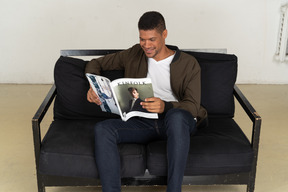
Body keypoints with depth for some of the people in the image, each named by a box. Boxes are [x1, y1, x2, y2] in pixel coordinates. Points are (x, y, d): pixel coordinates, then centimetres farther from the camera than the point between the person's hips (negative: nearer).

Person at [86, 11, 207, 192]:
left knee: (176, 116, -41)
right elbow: (96, 63, 20)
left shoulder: (189, 64, 2)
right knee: (102, 128, -25)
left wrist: (165, 106, -29)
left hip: (178, 122, -3)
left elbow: (193, 106, -7)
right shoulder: (134, 55, 11)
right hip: (144, 122, 3)